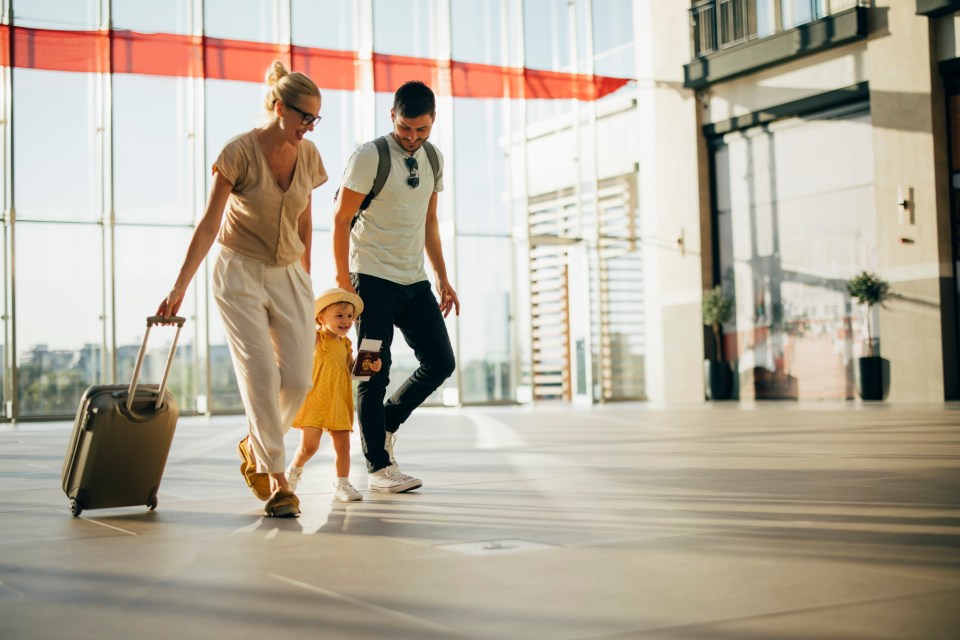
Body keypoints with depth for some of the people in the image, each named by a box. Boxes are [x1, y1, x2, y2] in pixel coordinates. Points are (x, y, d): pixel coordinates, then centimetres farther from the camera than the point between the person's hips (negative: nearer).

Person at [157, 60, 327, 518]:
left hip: (289, 275, 5)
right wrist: (179, 288, -18)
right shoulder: (240, 152, -14)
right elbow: (208, 225, -15)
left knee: (298, 379, -5)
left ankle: (254, 446, 23)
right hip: (240, 274, -5)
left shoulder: (308, 155, 2)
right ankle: (277, 483, -3)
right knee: (261, 374, -12)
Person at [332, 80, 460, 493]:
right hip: (373, 278, -6)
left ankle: (386, 424, 24)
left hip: (414, 280, 7)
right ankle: (379, 468, 3)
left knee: (441, 362, 4)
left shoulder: (432, 159, 10)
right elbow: (341, 219, -9)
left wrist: (443, 279, 14)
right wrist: (343, 280, -13)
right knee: (376, 372, -4)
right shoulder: (370, 157, -10)